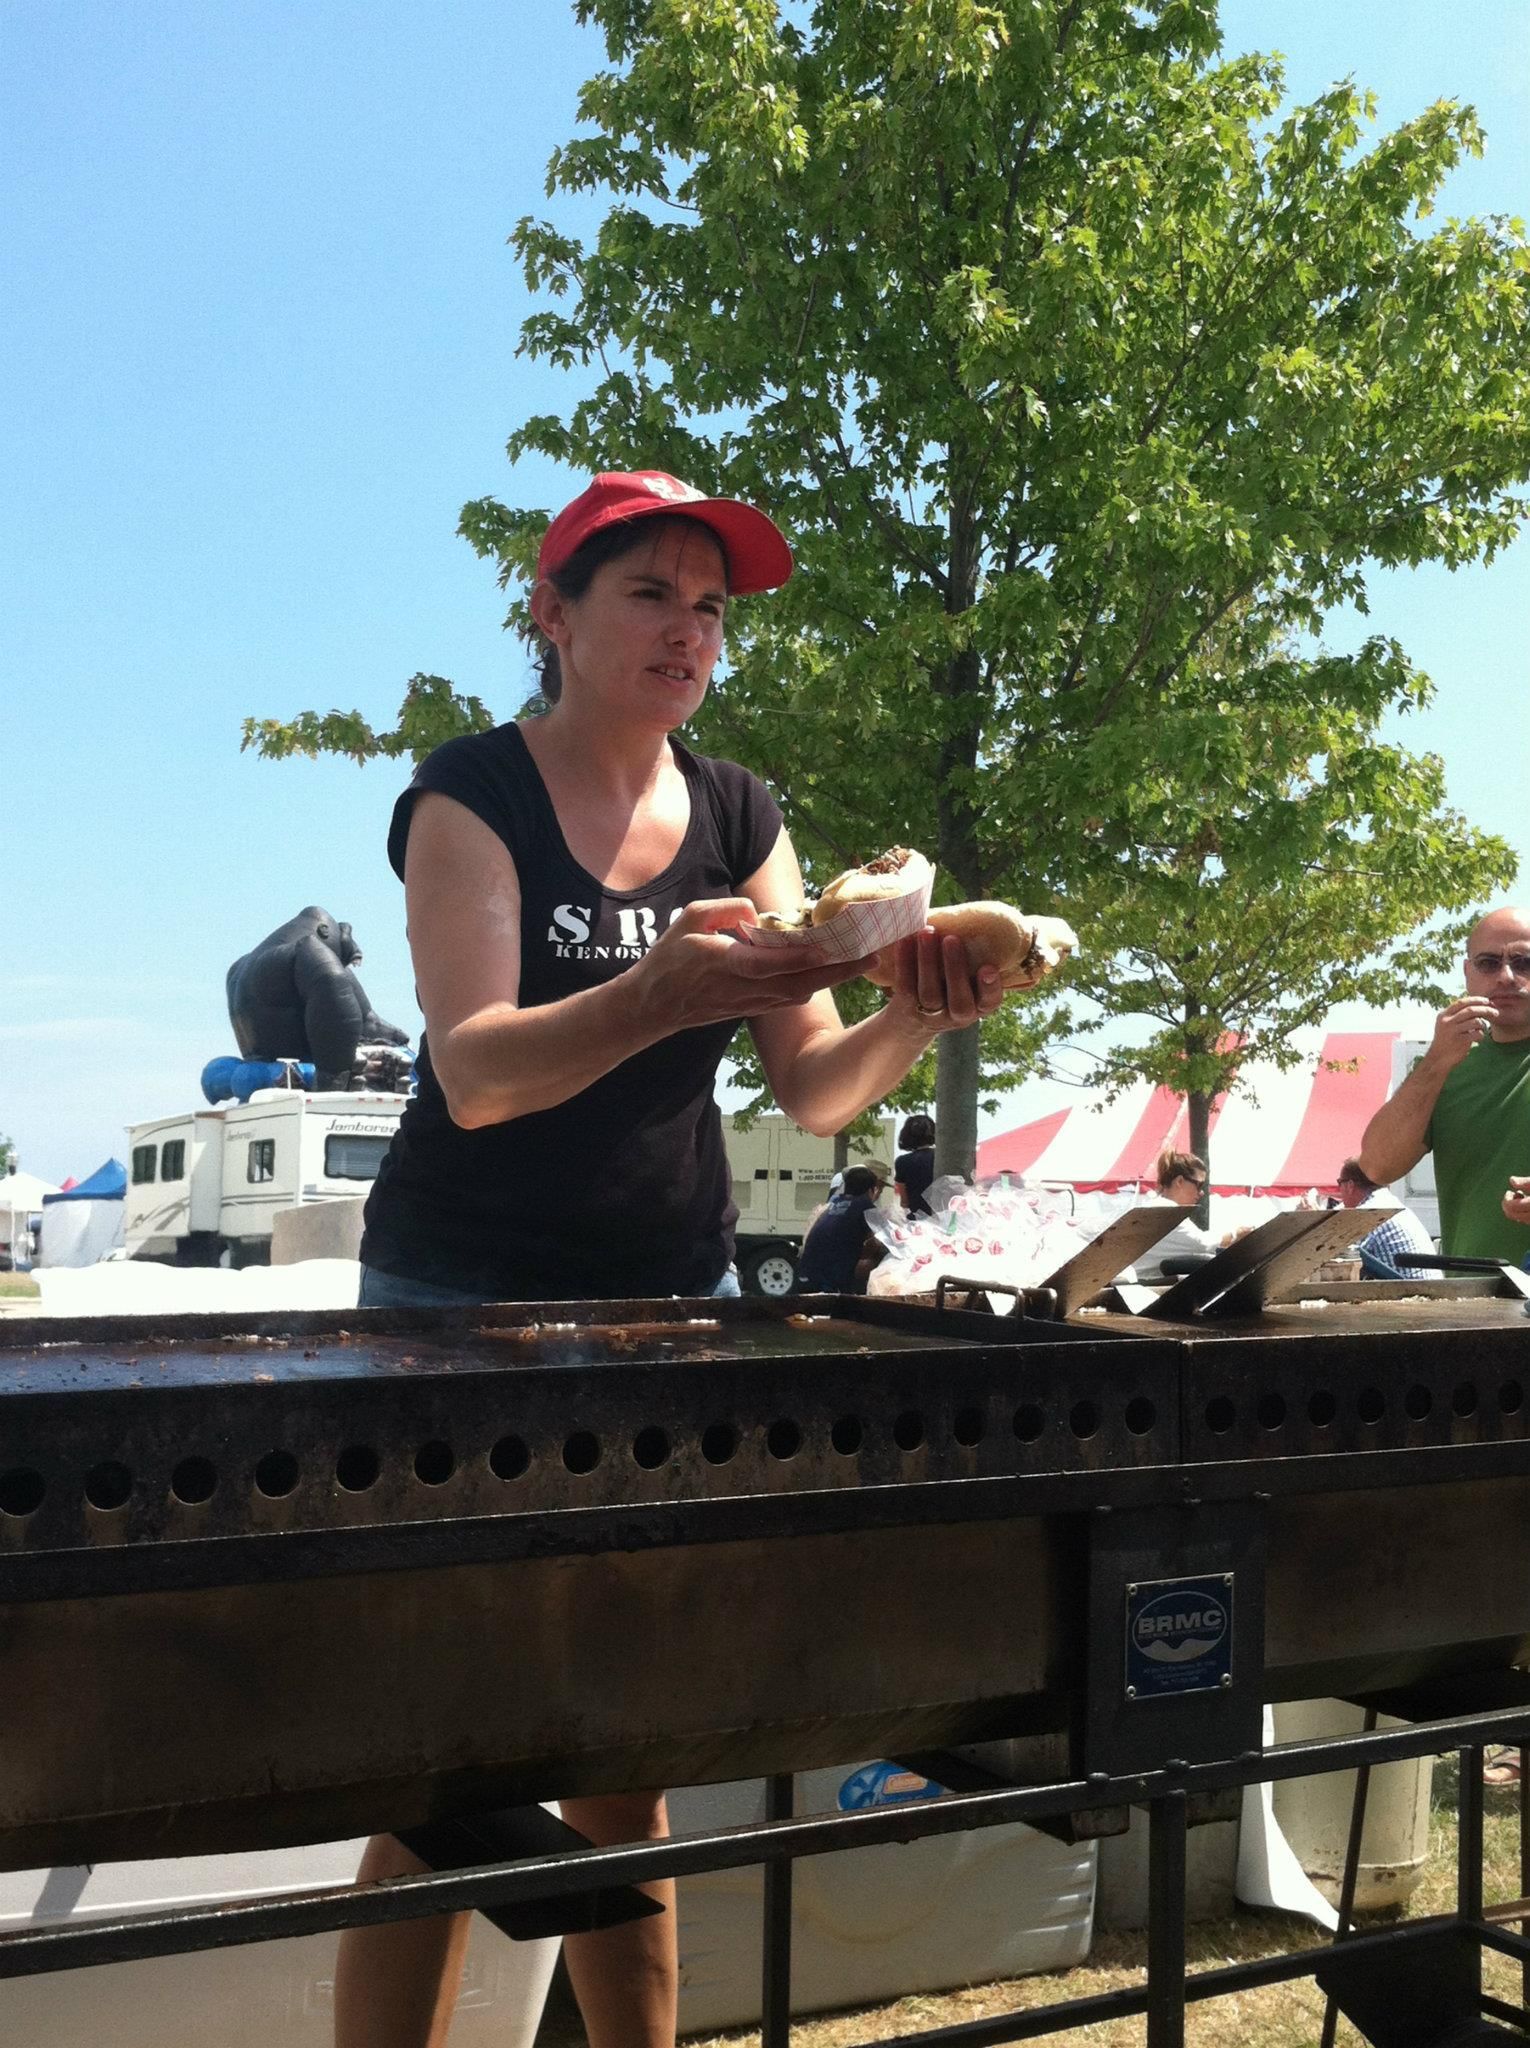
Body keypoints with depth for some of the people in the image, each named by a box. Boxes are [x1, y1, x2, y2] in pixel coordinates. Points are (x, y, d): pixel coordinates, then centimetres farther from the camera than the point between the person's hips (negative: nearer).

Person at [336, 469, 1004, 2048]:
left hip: (675, 1298, 4)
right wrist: (663, 988, -39)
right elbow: (475, 1074, -21)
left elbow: (813, 1089, 0)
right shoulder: (472, 792, -7)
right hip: (470, 1304, -4)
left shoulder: (740, 817, 7)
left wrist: (911, 1019, -21)